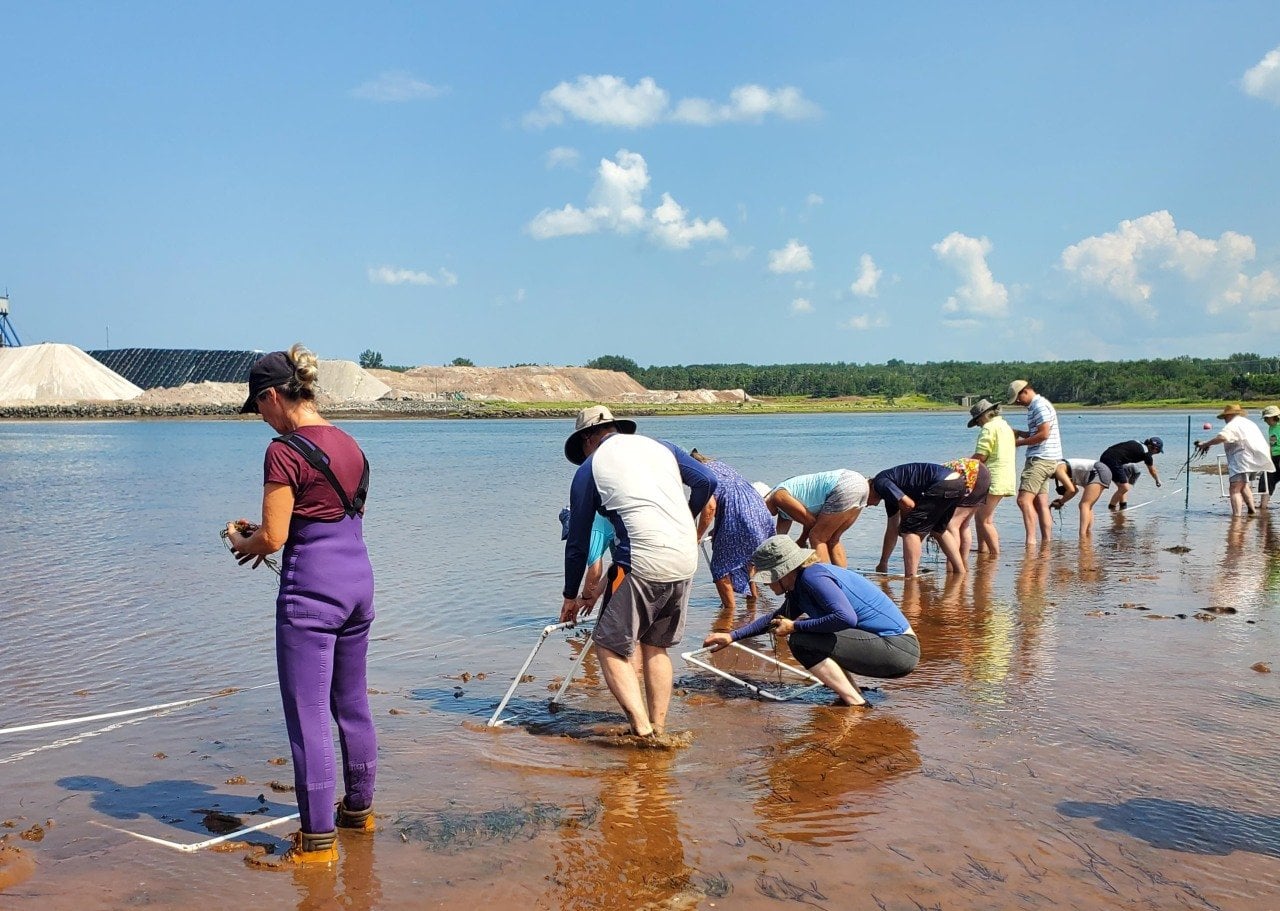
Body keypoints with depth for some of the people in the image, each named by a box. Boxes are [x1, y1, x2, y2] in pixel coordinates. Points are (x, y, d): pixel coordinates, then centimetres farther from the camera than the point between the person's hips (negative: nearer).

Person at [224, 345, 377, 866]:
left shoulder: (285, 452, -14)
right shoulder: (348, 445, 10)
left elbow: (274, 538, -15)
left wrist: (240, 540, 8)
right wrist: (263, 534, 19)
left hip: (311, 589, -8)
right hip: (358, 579, 8)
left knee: (308, 714, 1)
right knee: (352, 704, 20)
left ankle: (319, 839, 8)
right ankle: (359, 808, 34)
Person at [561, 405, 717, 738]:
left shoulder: (589, 468, 7)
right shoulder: (661, 446, 18)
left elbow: (577, 541, 11)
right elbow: (706, 481, 11)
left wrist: (572, 595, 21)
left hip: (643, 562, -6)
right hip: (686, 562, 6)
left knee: (610, 647, 4)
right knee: (655, 647, 20)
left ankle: (642, 729, -9)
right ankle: (659, 731, 19)